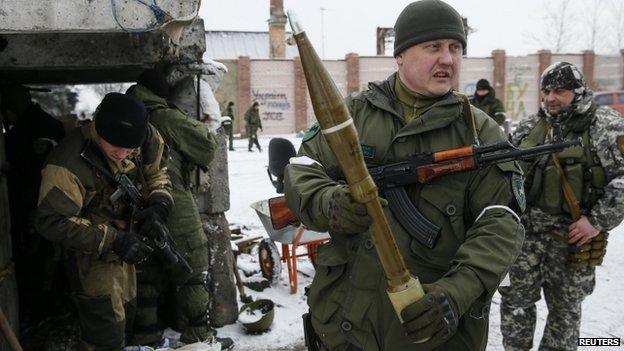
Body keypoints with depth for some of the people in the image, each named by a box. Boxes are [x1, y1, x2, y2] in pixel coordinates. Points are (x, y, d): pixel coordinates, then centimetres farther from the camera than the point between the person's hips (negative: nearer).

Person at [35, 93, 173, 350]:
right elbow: (52, 221, -29)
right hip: (91, 255, -6)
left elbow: (157, 173, 1)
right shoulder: (69, 163, -32)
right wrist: (112, 240, -33)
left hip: (122, 243, 7)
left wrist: (158, 205, -19)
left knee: (126, 317, 26)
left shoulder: (144, 139, -16)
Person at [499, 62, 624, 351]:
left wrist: (600, 220, -16)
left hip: (574, 234, -3)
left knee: (565, 306, 12)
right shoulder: (530, 126, 7)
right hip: (526, 230, 3)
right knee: (516, 298, 7)